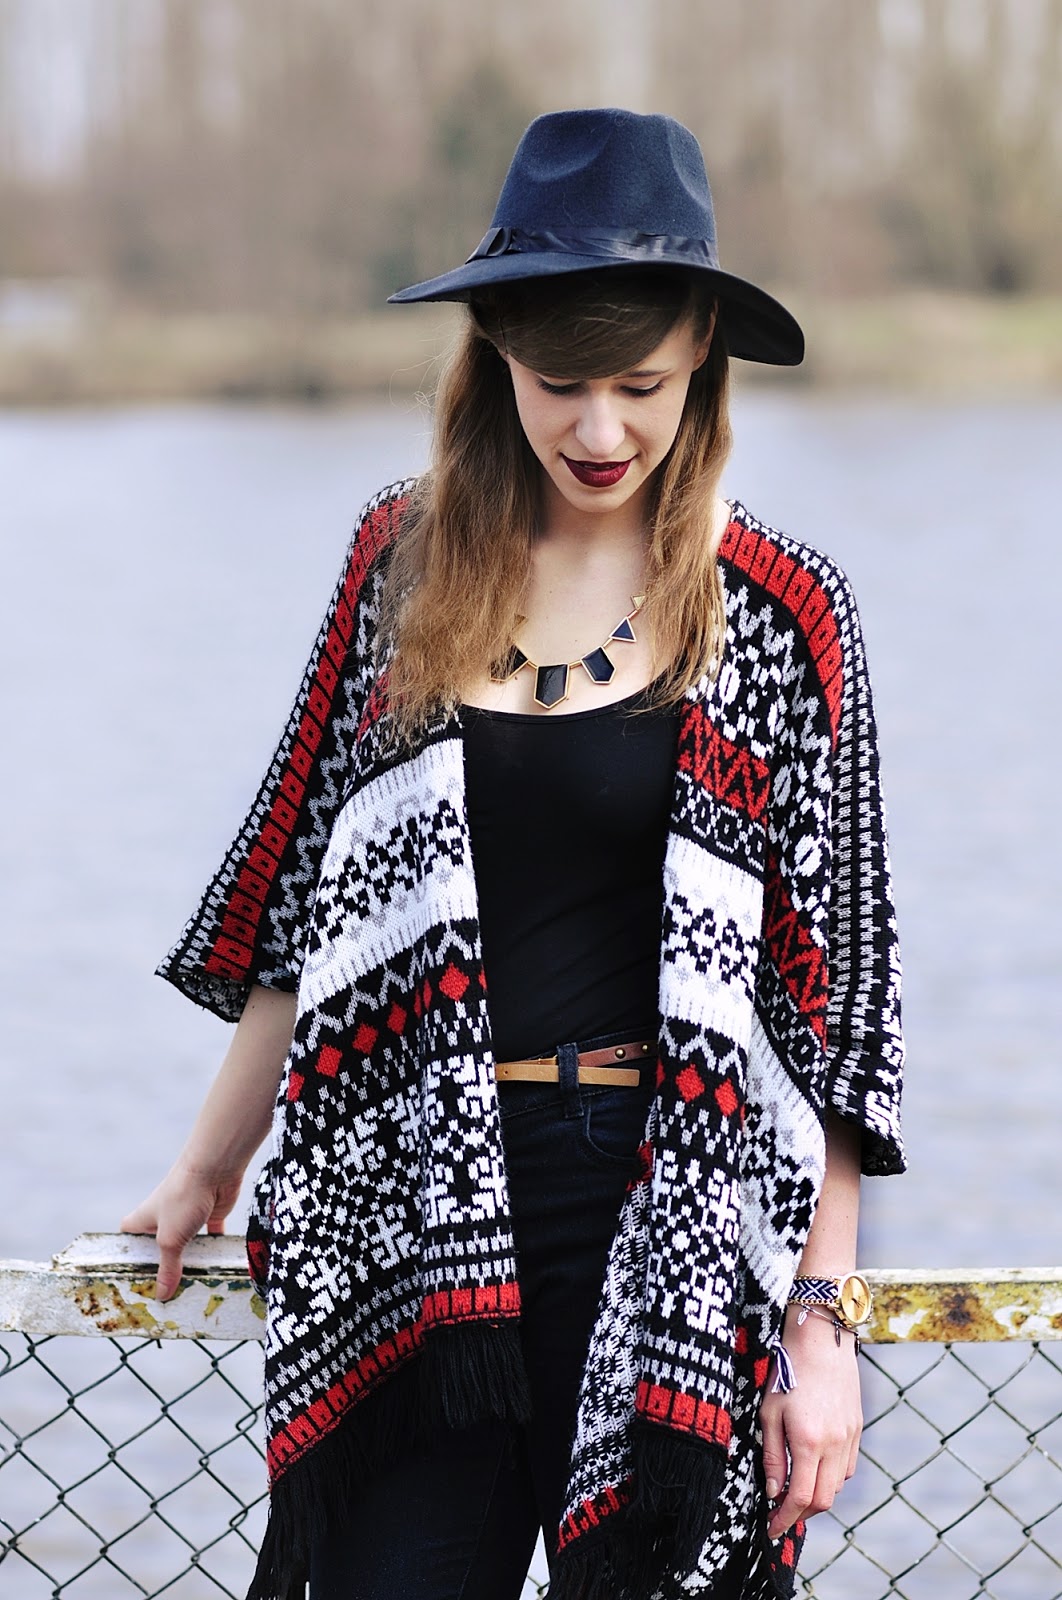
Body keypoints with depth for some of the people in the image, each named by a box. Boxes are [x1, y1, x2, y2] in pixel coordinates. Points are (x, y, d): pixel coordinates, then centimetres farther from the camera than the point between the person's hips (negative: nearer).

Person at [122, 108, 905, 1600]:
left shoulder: (779, 612, -3)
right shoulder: (406, 558, 5)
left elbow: (833, 985, -3)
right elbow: (303, 902, 13)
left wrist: (825, 1319, -7)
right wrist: (212, 1167, 17)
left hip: (666, 1213, -2)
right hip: (414, 1208, 2)